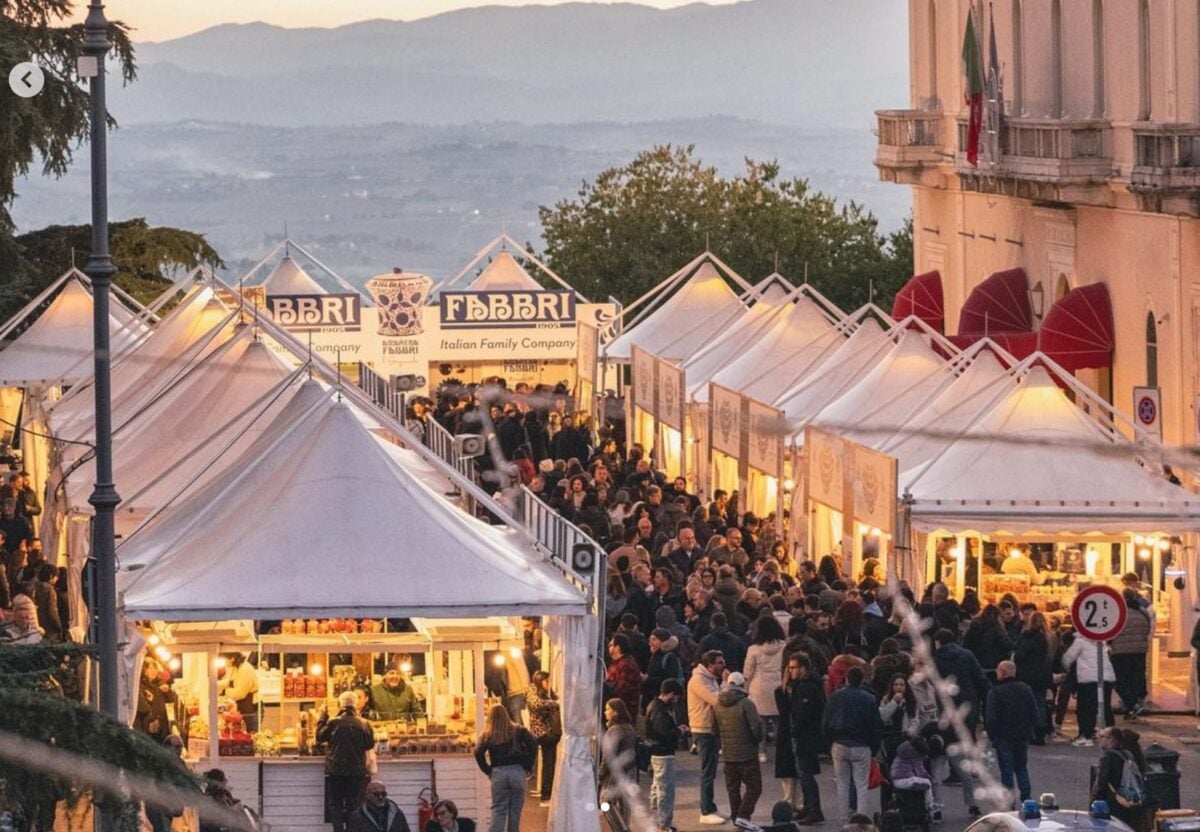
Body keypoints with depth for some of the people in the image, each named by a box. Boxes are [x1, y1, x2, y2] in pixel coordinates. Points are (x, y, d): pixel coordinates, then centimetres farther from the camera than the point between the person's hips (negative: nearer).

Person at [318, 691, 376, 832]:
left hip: (335, 770, -2)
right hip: (356, 771, 2)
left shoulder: (333, 723, -12)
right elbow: (370, 744, 3)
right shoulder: (362, 724, -6)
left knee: (335, 804, 6)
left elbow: (320, 736, 2)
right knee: (353, 804, 10)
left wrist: (323, 716, 9)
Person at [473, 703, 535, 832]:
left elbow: (478, 753, -6)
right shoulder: (518, 731, 7)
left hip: (498, 773, 0)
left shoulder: (488, 735, 6)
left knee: (498, 810, 2)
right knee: (515, 810, 6)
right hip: (517, 771, 0)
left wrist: (487, 771, 2)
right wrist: (528, 766, 3)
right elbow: (532, 744, -4)